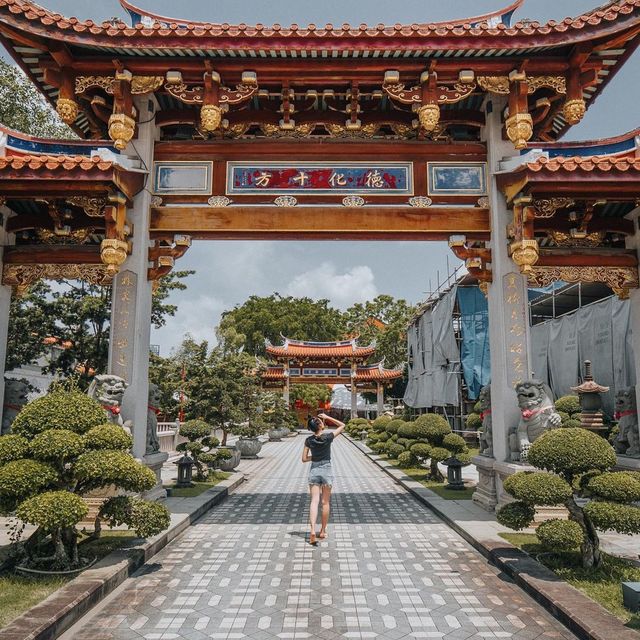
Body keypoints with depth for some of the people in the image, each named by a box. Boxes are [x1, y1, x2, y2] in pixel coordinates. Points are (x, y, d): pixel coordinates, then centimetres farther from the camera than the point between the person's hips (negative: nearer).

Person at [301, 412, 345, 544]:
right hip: (326, 470, -1)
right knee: (325, 502, 11)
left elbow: (304, 459, 1)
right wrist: (327, 417, -1)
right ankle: (323, 531, 19)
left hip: (314, 471, 2)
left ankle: (313, 530, -17)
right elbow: (342, 425, 2)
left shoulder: (309, 440, -4)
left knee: (314, 501, -1)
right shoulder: (328, 437, -11)